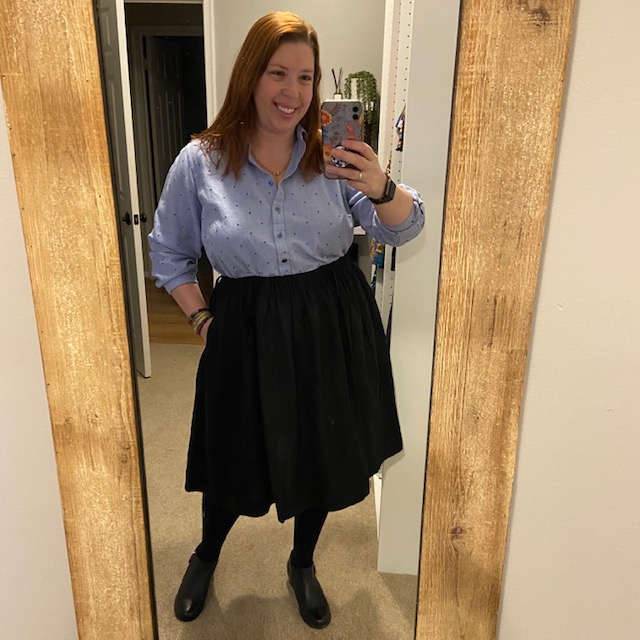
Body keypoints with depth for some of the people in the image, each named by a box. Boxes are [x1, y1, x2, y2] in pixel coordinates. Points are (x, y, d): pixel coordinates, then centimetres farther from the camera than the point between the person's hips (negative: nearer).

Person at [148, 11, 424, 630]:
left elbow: (403, 229, -8)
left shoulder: (333, 155, -4)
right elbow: (168, 253, 6)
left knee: (323, 456, 17)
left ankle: (303, 564, 48)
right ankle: (206, 556, 50)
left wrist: (380, 188, -28)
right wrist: (201, 318, -1)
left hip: (332, 328, 2)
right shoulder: (201, 162, -5)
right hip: (245, 332, -1)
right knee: (234, 461, 14)